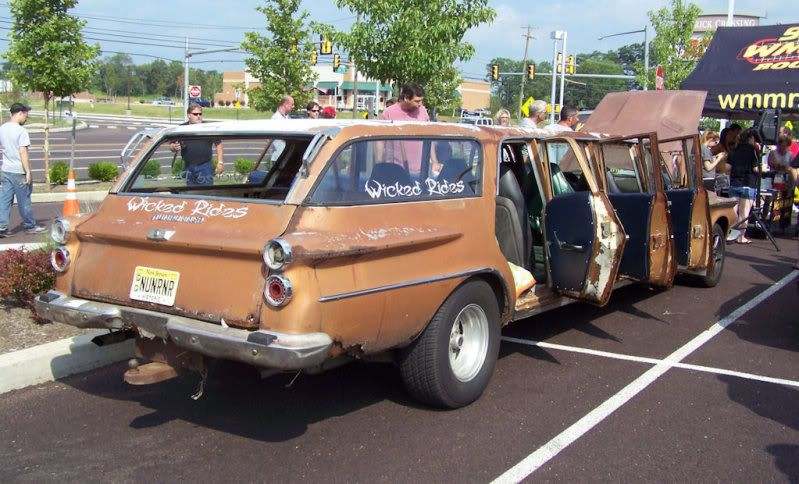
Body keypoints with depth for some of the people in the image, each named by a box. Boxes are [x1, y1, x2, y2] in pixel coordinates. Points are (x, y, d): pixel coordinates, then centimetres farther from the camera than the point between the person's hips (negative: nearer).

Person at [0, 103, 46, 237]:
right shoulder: (21, 131, -15)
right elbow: (23, 152, -19)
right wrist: (28, 172, -17)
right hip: (18, 171, -7)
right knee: (24, 201, 6)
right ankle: (30, 226, 18)